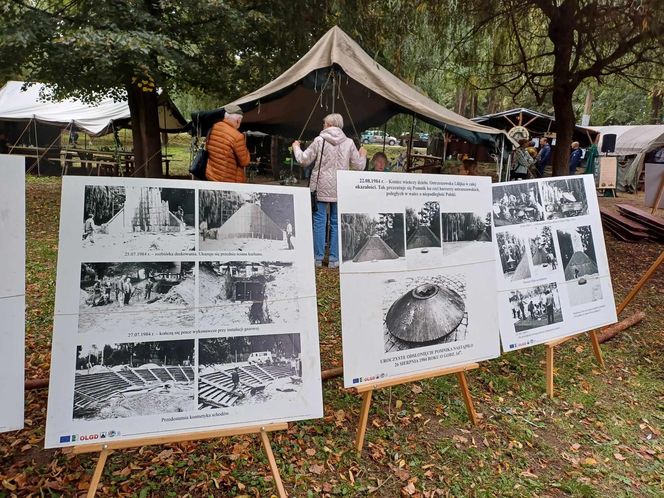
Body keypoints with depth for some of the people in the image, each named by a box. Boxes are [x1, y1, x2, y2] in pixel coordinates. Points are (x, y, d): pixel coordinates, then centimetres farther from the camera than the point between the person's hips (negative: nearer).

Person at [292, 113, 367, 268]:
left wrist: (296, 147, 20)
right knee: (336, 223, 9)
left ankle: (318, 258, 9)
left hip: (321, 187, -2)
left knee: (320, 221, 5)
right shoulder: (349, 143, 0)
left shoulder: (319, 140, -5)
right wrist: (363, 155, 27)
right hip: (340, 189, 2)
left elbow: (303, 159, 0)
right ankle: (334, 259, 12)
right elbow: (359, 166, 5)